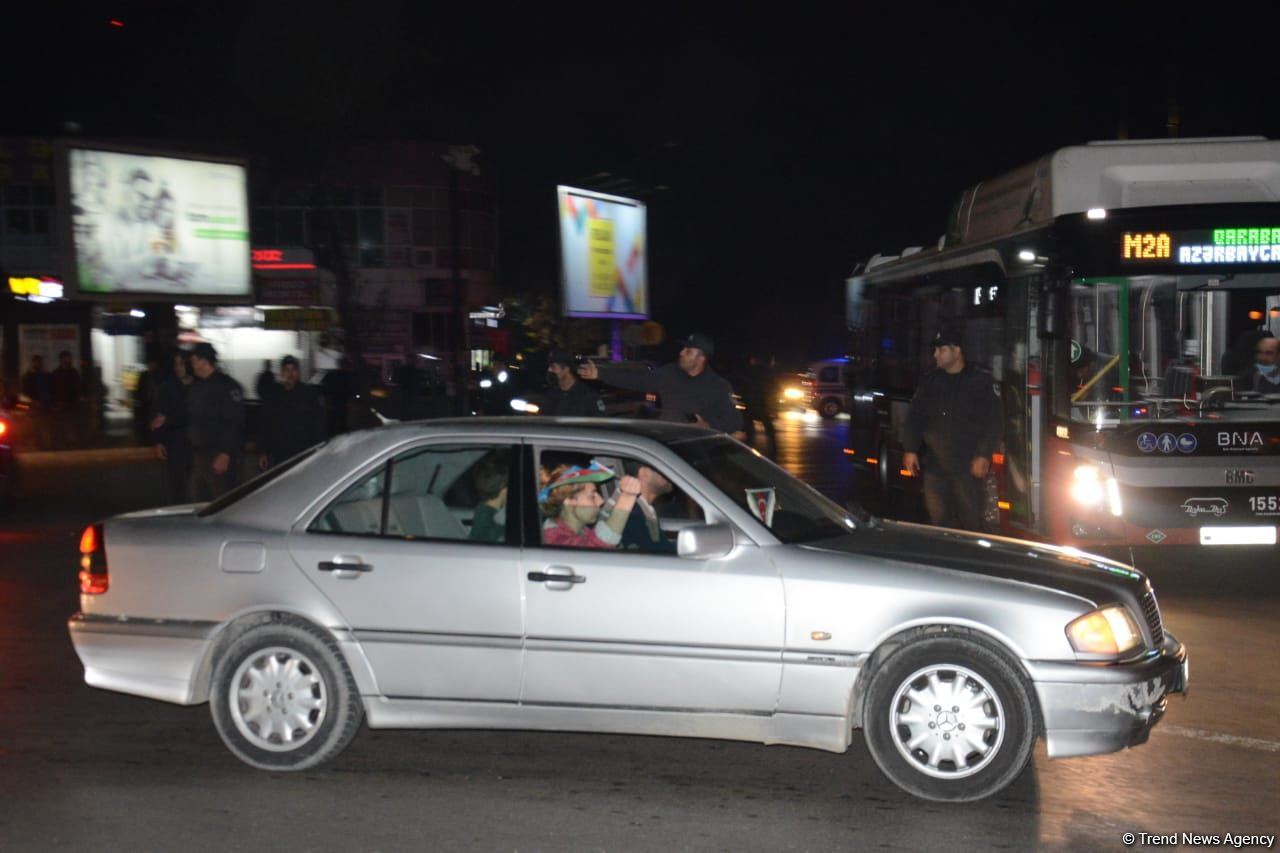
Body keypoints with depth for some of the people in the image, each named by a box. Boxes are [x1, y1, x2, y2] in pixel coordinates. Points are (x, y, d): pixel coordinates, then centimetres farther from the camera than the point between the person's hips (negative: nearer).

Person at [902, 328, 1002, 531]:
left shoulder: (980, 383, 1)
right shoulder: (929, 382, 12)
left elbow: (992, 423, -3)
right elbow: (915, 417, 14)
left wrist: (984, 455, -10)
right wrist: (910, 450, 5)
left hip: (969, 467, -4)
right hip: (935, 465, 4)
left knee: (972, 521, -3)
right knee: (939, 519, 5)